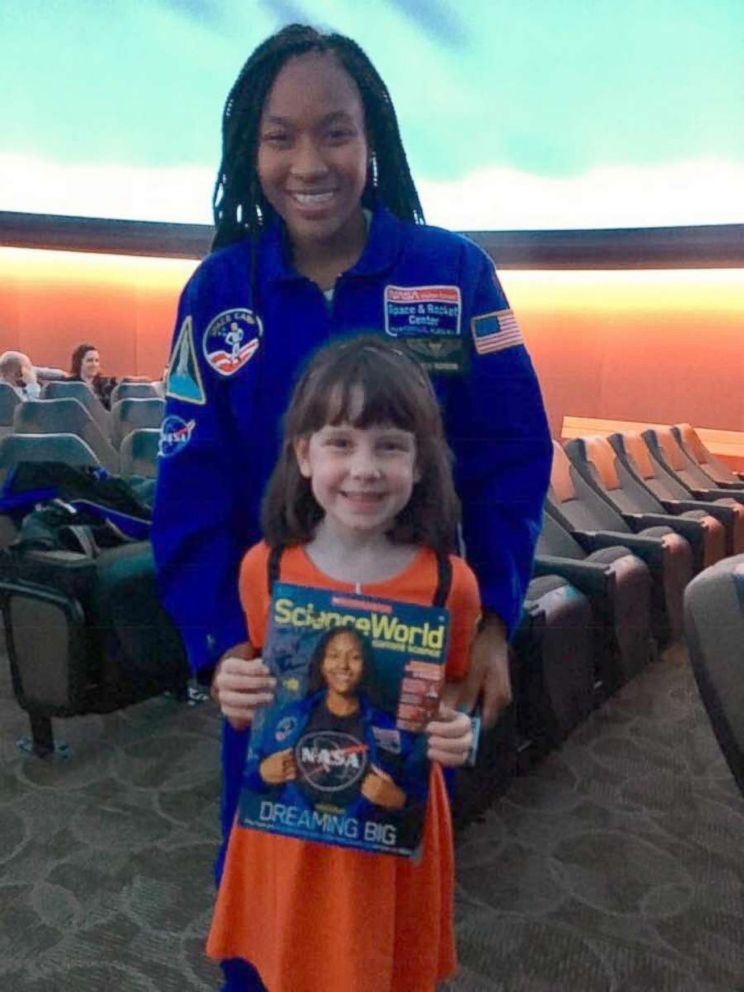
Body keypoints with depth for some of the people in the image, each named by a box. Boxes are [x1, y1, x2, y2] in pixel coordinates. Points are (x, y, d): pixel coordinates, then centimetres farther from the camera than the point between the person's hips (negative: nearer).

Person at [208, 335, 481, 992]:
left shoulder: (449, 583, -15)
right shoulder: (265, 568, -11)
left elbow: (452, 697, 1)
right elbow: (261, 685, 5)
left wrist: (456, 734, -19)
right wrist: (236, 696, -16)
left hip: (396, 820, -1)